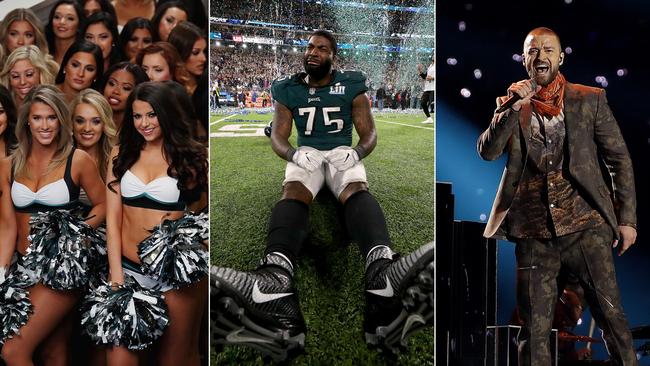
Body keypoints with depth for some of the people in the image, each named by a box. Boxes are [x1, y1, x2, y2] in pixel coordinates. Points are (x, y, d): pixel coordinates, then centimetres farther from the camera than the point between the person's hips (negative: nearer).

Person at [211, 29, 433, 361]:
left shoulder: (351, 87, 3)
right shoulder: (288, 90, 7)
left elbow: (369, 133, 2)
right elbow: (278, 136, 3)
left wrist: (357, 151, -22)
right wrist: (293, 153, -21)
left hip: (342, 153, 0)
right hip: (305, 154, 1)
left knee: (357, 191, -36)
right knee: (292, 194, -35)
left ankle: (383, 274, -72)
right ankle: (275, 283, -70)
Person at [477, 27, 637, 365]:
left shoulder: (590, 100, 6)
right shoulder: (512, 105, 10)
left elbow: (619, 159, 7)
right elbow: (487, 151, -2)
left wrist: (627, 218, 2)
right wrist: (514, 108, -13)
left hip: (585, 225, -1)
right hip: (533, 232, 1)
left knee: (610, 313, -4)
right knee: (533, 329, 5)